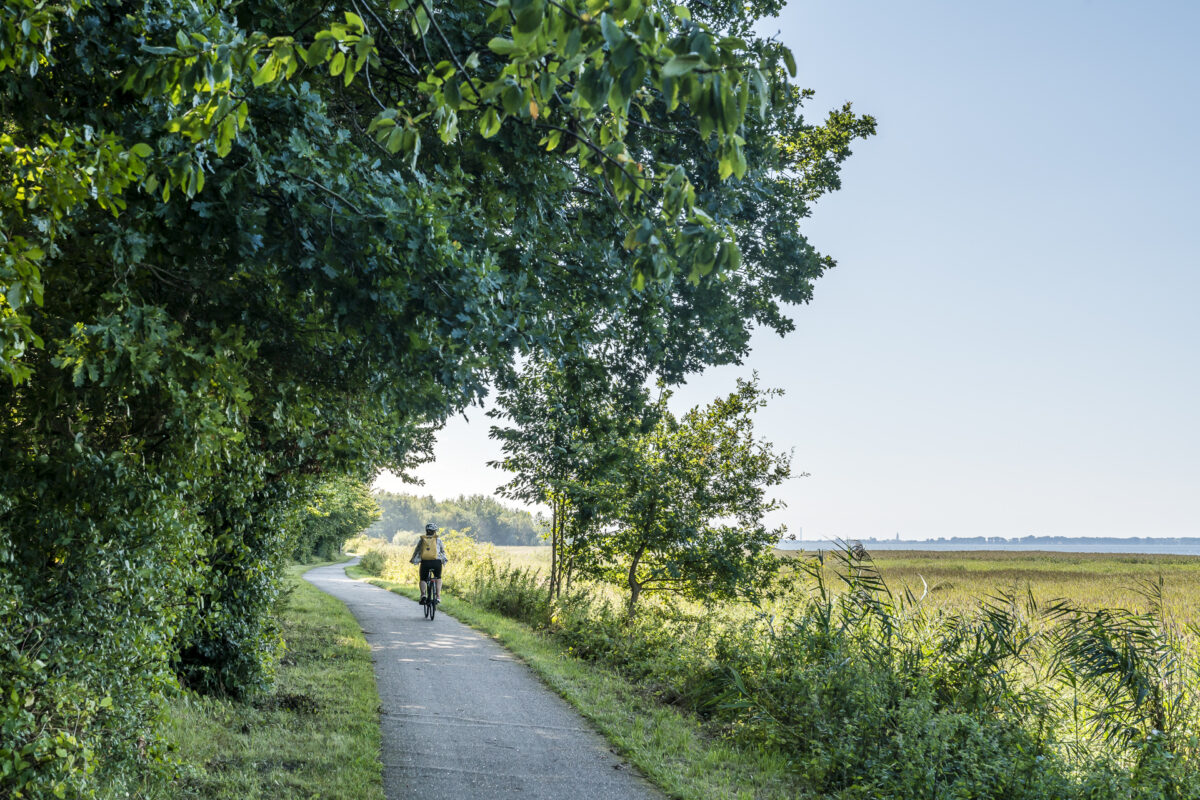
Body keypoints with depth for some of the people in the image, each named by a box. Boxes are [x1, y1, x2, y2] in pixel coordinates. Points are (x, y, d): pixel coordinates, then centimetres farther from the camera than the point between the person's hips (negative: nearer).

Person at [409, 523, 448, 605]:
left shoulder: (421, 540, 13)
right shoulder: (438, 540, 12)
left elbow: (416, 551, 15)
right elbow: (443, 551, 20)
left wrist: (413, 560, 29)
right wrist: (444, 559, 36)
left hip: (425, 562, 0)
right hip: (436, 562, 0)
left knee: (423, 579, 16)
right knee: (438, 578, 23)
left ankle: (423, 595, -9)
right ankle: (438, 596, 9)